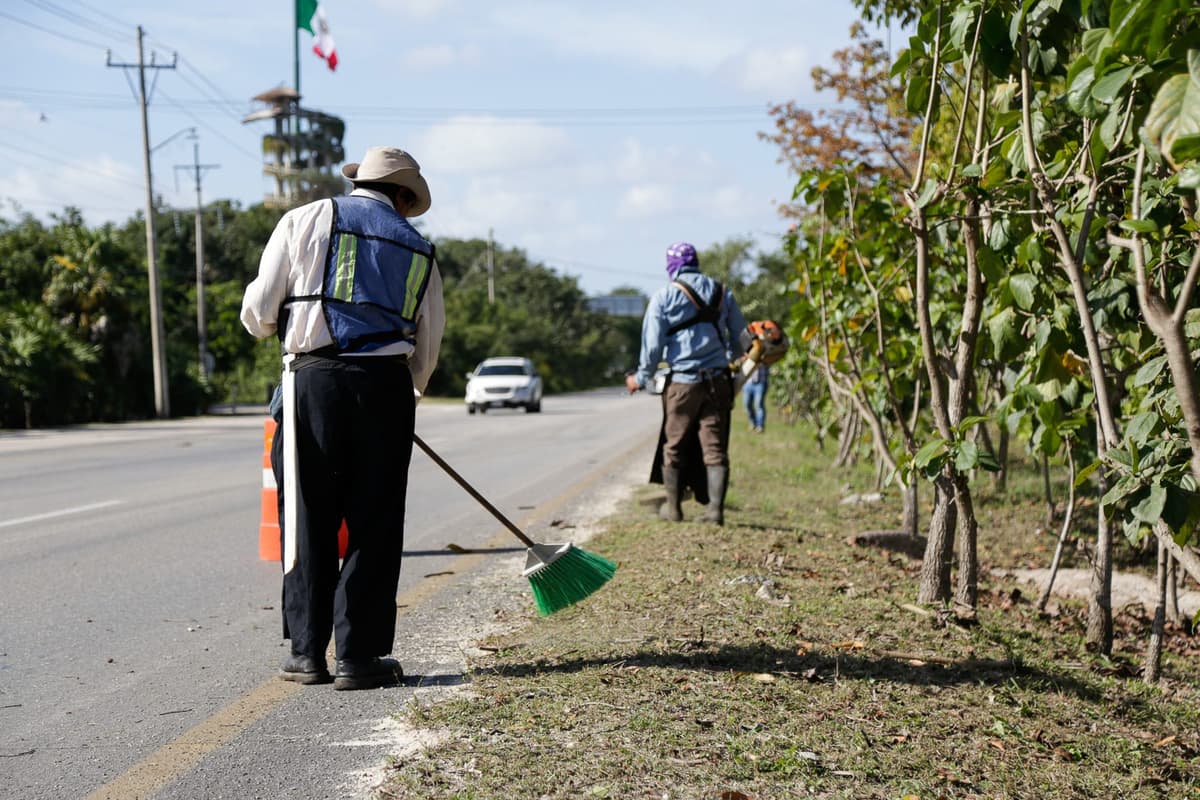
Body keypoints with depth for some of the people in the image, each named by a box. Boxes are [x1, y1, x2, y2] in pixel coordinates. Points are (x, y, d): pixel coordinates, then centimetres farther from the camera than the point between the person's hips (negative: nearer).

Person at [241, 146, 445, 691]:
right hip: (387, 387, 1)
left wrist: (282, 327, 26)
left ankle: (308, 651, 13)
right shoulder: (418, 250, 15)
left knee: (308, 519, 8)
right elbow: (427, 348, 16)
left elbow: (258, 313, 3)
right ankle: (358, 657, 7)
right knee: (374, 525, 6)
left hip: (313, 379, 0)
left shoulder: (304, 221, 9)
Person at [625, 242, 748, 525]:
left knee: (674, 446, 10)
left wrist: (641, 378, 9)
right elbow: (740, 338, 14)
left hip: (682, 381, -2)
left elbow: (653, 344, -3)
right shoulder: (722, 293, 9)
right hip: (718, 380, 3)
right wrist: (733, 365, 28)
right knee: (715, 447, 2)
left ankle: (673, 507, 17)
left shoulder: (664, 296, -2)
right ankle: (715, 508, -4)